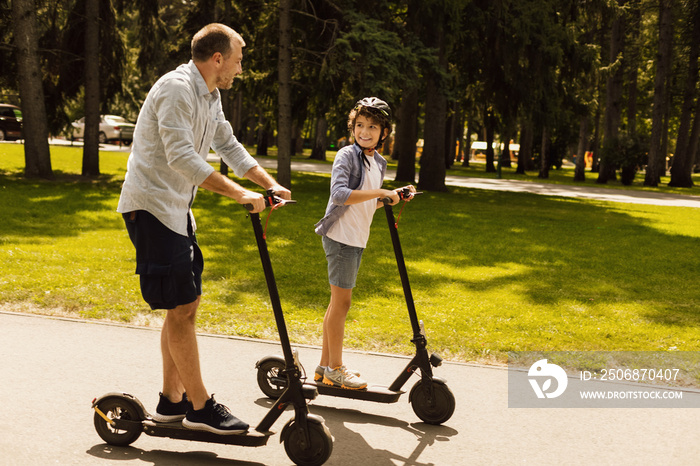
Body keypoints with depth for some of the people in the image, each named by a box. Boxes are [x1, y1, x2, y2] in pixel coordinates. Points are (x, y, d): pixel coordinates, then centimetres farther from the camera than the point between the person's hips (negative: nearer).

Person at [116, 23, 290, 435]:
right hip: (151, 205, -10)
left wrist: (271, 184, 11)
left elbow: (229, 146, 21)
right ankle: (200, 407, -2)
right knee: (181, 306, -9)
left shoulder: (210, 96, 13)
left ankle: (172, 400, 20)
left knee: (186, 303, 11)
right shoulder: (176, 89, -18)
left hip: (177, 208, 10)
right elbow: (182, 158, -28)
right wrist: (238, 193, -29)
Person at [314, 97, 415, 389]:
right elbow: (339, 194, -27)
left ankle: (325, 366, 23)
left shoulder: (379, 164, 13)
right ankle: (335, 369, 5)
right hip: (340, 236, -8)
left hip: (357, 239, 8)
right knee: (342, 301, -5)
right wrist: (381, 193, -27)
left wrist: (395, 196, 8)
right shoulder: (346, 156, -12)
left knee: (338, 302, 13)